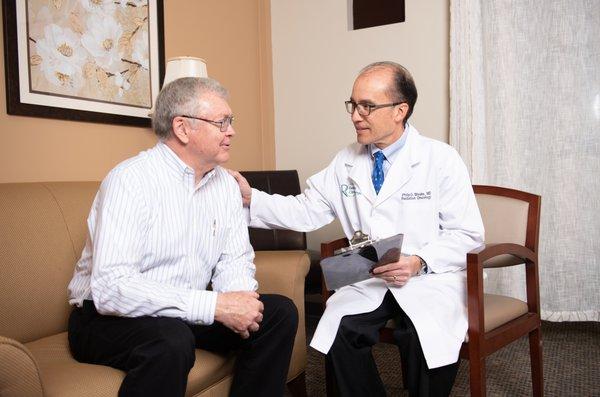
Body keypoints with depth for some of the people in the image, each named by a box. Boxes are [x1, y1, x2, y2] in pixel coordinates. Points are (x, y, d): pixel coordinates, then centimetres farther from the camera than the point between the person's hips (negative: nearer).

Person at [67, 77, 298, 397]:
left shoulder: (226, 184, 3)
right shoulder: (130, 180, -20)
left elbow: (235, 260, 5)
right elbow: (110, 288, -28)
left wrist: (239, 302, -19)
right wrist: (215, 305, -30)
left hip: (188, 312, 7)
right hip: (109, 317, -6)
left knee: (279, 311, -7)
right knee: (171, 341, -36)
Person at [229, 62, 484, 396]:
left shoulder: (442, 160, -2)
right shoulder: (346, 163, 9)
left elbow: (468, 234, -2)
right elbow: (305, 212, 6)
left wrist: (419, 262, -18)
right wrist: (251, 197, -7)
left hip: (429, 278, -2)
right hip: (368, 281, 3)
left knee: (426, 340, -32)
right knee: (336, 331, -25)